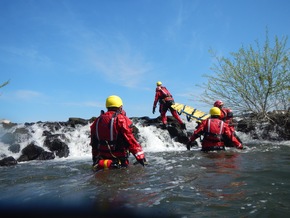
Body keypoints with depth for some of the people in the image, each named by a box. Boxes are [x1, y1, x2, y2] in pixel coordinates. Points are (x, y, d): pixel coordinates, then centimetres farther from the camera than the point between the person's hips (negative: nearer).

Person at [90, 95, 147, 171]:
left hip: (102, 160, 6)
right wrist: (141, 157, -10)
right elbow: (131, 141, -14)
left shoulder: (97, 121, 11)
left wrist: (95, 161, 26)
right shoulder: (121, 120, -8)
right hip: (119, 160, -6)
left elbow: (94, 144, 17)